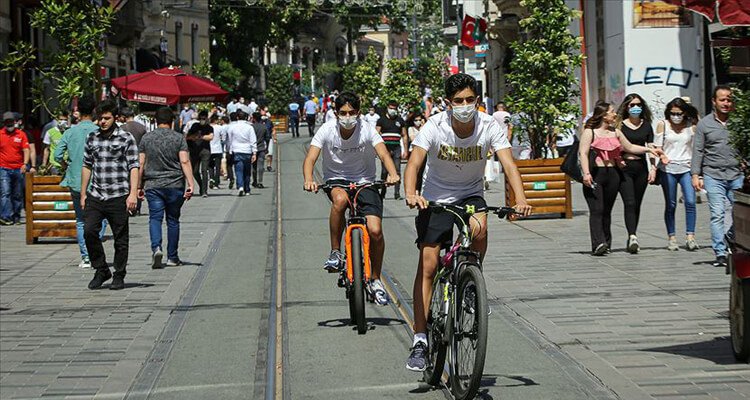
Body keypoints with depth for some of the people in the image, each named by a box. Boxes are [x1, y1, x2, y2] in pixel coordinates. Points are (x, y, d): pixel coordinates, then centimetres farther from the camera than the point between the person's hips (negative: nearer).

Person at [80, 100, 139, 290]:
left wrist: (133, 193, -14)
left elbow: (134, 167, -4)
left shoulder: (126, 139, -1)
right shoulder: (92, 138, 12)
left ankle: (119, 276, 15)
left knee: (120, 238, 2)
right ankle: (101, 270, 6)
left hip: (118, 197, -3)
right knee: (89, 231, -11)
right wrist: (83, 194, 16)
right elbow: (87, 166, 18)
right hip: (95, 196, 3)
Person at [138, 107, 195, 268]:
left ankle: (156, 248, -26)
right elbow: (185, 161, -9)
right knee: (173, 220, 9)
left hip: (152, 185, 0)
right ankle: (172, 257, 14)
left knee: (155, 218, -1)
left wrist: (139, 186, 11)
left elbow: (141, 164, 4)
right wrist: (190, 183, -10)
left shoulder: (146, 138, 4)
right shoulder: (179, 138, 0)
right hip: (175, 185, 0)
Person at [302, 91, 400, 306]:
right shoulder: (327, 130, -12)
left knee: (375, 231, -17)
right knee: (340, 199, -38)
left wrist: (393, 174, -46)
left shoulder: (367, 130, -13)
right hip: (336, 180, 0)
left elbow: (384, 154, -24)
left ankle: (376, 280, 6)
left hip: (365, 182, 0)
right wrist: (308, 180, -40)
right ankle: (335, 253, -20)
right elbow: (310, 158, -19)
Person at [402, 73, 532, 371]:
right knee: (427, 266, -9)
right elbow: (414, 163, -28)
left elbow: (508, 165, -23)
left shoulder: (489, 127, -16)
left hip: (471, 195, 1)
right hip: (436, 197, -1)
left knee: (479, 229, -33)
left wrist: (520, 199, -41)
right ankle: (420, 340, -6)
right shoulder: (435, 127, -19)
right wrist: (410, 194, -48)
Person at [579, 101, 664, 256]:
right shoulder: (589, 132, -2)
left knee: (607, 211, 8)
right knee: (596, 210, -14)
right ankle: (598, 244, -23)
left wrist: (649, 150, 18)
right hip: (595, 174, -6)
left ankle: (606, 244, 13)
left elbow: (630, 147, 25)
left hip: (613, 174, 6)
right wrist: (586, 173, -20)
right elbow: (583, 153, -9)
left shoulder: (616, 133, 16)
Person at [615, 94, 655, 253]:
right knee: (629, 203, -15)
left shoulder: (646, 125, 11)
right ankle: (632, 236, -25)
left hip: (641, 167, 4)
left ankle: (632, 239, 16)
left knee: (637, 204, 7)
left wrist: (653, 168, 4)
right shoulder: (620, 125, 2)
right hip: (624, 167, -4)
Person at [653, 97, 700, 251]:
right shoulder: (663, 125, 2)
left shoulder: (691, 126, 4)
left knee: (690, 202, -13)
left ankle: (690, 236, -10)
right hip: (668, 169, 0)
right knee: (670, 205, 4)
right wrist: (653, 168, -4)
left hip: (687, 169, 0)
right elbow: (657, 148, 3)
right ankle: (671, 238, 11)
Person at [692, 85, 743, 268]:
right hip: (713, 176, -1)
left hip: (737, 176, 2)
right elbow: (698, 151, 6)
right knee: (717, 214, -8)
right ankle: (720, 253, -8)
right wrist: (695, 174, -2)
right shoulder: (704, 124, 7)